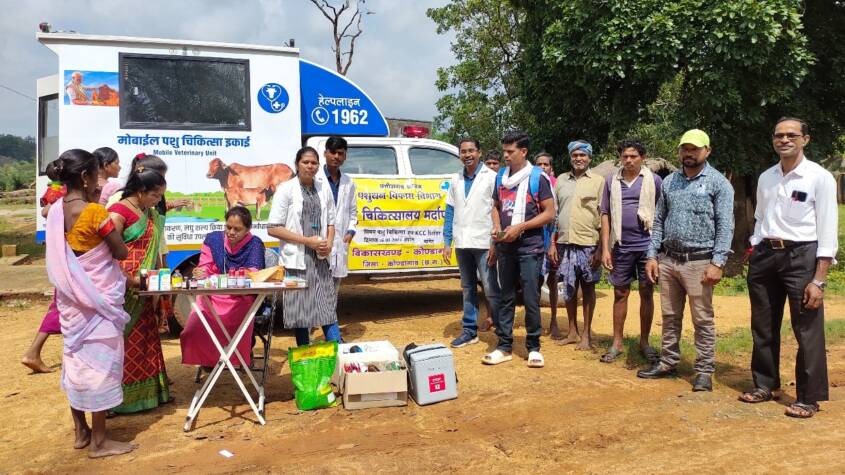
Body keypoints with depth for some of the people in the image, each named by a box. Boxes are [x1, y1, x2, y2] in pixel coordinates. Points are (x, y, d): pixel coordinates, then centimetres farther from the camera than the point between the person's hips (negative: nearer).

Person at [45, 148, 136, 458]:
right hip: (98, 297, -7)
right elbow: (121, 252, -13)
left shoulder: (55, 211, 2)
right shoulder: (95, 212, -19)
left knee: (75, 359, 16)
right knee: (99, 362, 1)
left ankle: (80, 432, 27)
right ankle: (99, 442, 9)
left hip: (70, 297, 8)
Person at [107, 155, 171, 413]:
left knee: (145, 339, 15)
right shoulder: (119, 212, -14)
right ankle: (120, 398, 13)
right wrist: (130, 280, -19)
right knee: (122, 341, 1)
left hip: (144, 290, 8)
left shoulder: (150, 213, 11)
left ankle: (147, 391, 26)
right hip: (123, 290, -8)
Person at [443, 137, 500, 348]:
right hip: (462, 243, 5)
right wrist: (447, 242, 7)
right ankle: (469, 330, 22)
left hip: (483, 243, -5)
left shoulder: (491, 177, -4)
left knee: (491, 290, -4)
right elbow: (450, 212, 13)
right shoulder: (455, 180, 12)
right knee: (468, 288, 13)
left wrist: (495, 243, -14)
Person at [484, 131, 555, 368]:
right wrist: (497, 227, -1)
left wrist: (520, 227, -15)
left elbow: (549, 213, -8)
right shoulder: (500, 176, 10)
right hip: (505, 247, 5)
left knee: (530, 299, -1)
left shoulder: (537, 177, -5)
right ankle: (504, 346, 18)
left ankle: (533, 347, 12)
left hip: (529, 247, -5)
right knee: (506, 297, 10)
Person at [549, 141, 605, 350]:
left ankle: (586, 334, 17)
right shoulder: (561, 180, 10)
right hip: (564, 243, 3)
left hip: (588, 244, -3)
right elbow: (554, 214, 11)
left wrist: (601, 247, -9)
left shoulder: (598, 181, 0)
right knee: (568, 289, 10)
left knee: (588, 288, 7)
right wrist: (552, 243, 5)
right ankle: (572, 332, 24)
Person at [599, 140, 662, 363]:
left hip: (647, 245, -1)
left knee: (647, 294, 7)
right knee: (620, 294, 7)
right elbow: (605, 215, 6)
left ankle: (644, 342, 20)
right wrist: (605, 248, 1)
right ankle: (617, 343, 15)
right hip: (621, 246, 2)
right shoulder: (611, 181, 6)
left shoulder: (654, 180, 0)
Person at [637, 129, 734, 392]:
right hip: (668, 260, 5)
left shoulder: (718, 183, -3)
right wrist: (652, 255, 6)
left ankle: (704, 371, 13)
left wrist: (717, 263, -16)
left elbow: (725, 226, -8)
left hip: (699, 262, -5)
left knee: (703, 320, 2)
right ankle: (668, 363, 25)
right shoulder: (669, 182, 12)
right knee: (670, 317, 13)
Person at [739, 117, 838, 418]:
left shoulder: (820, 178, -7)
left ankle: (809, 398, 16)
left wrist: (818, 280, -14)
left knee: (807, 331, 2)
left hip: (801, 255, -5)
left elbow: (827, 233, -10)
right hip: (765, 255, 5)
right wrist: (755, 255, 11)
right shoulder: (765, 178, 9)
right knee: (763, 328, 14)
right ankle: (764, 385, 30)